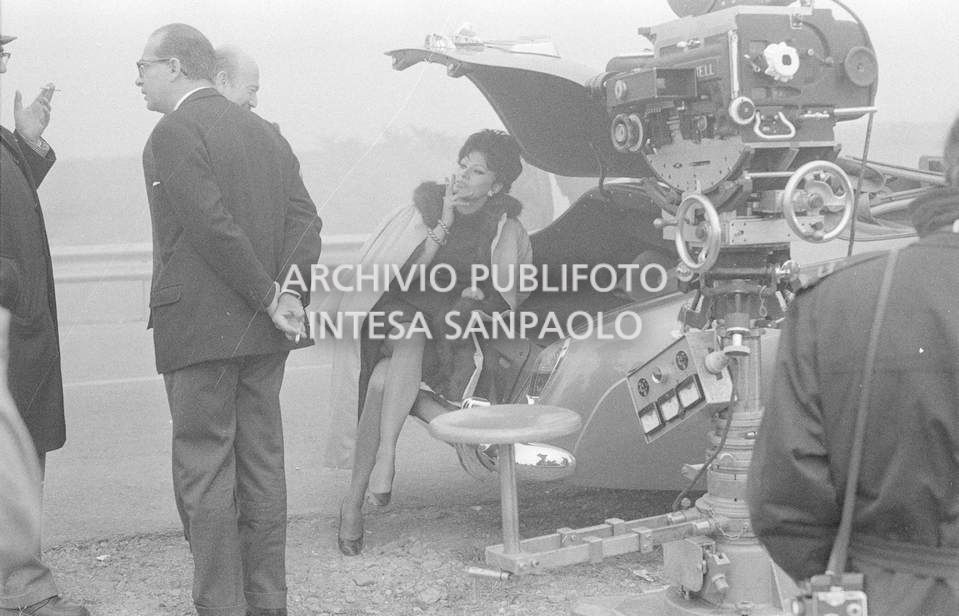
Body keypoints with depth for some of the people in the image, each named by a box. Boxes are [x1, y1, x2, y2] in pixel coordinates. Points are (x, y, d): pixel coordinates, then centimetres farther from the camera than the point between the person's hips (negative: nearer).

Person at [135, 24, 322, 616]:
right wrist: (289, 290, -5)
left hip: (201, 331, -8)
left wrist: (271, 298, -12)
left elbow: (216, 228, -18)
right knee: (262, 467, 12)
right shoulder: (264, 130, 15)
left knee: (205, 474, -1)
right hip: (263, 333, 8)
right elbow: (305, 216, 6)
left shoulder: (174, 134, -9)